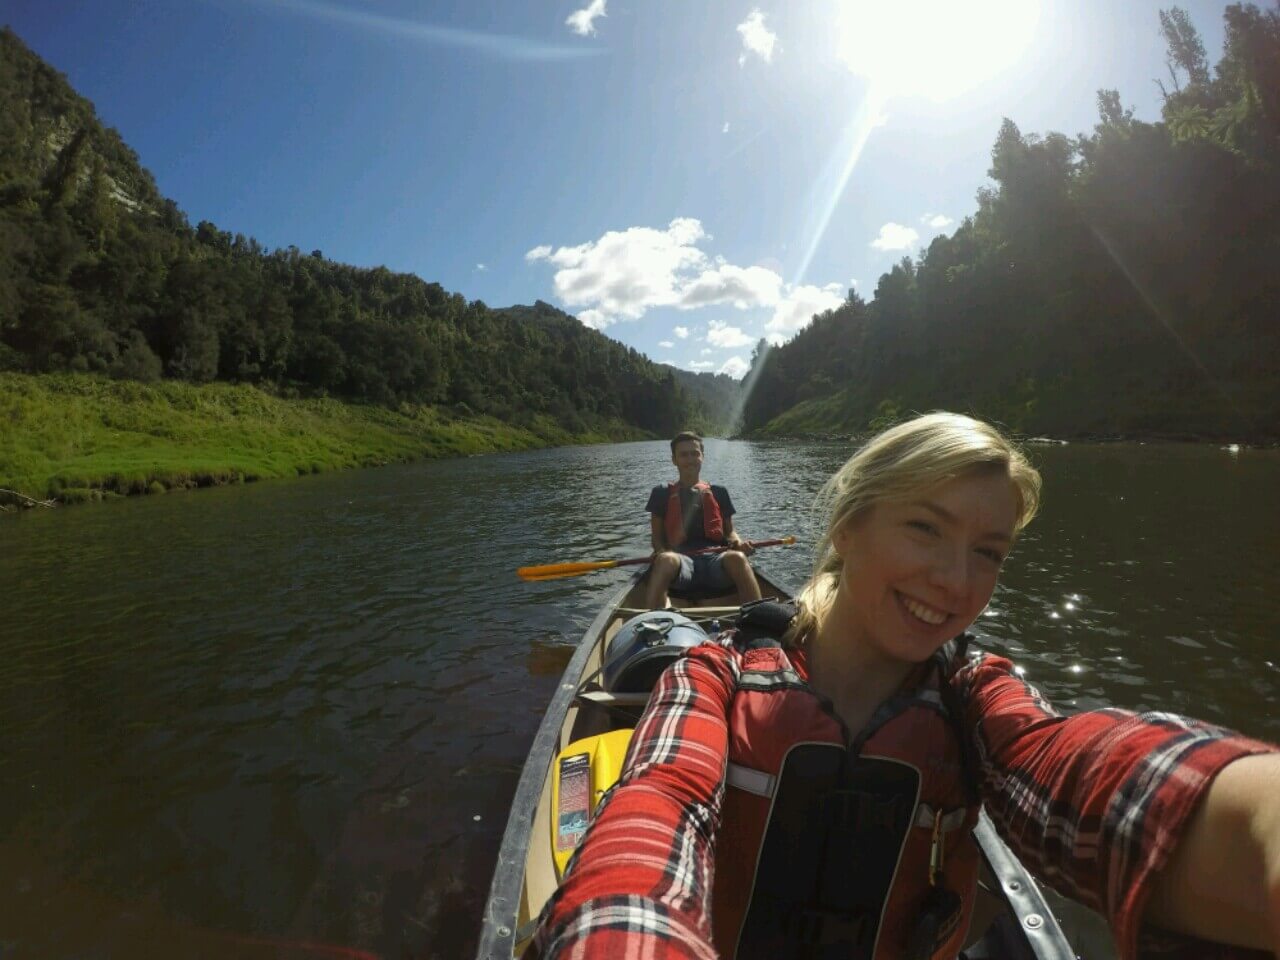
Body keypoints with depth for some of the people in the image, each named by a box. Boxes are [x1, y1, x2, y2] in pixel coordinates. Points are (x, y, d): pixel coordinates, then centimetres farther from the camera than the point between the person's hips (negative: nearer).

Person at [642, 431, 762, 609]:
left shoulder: (718, 492, 24)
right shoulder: (662, 494, 19)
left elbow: (729, 530, 23)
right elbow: (656, 536, 16)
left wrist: (738, 542, -1)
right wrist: (661, 551, -8)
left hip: (716, 559, 1)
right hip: (681, 561, -1)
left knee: (737, 558, -34)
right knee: (666, 560, -38)